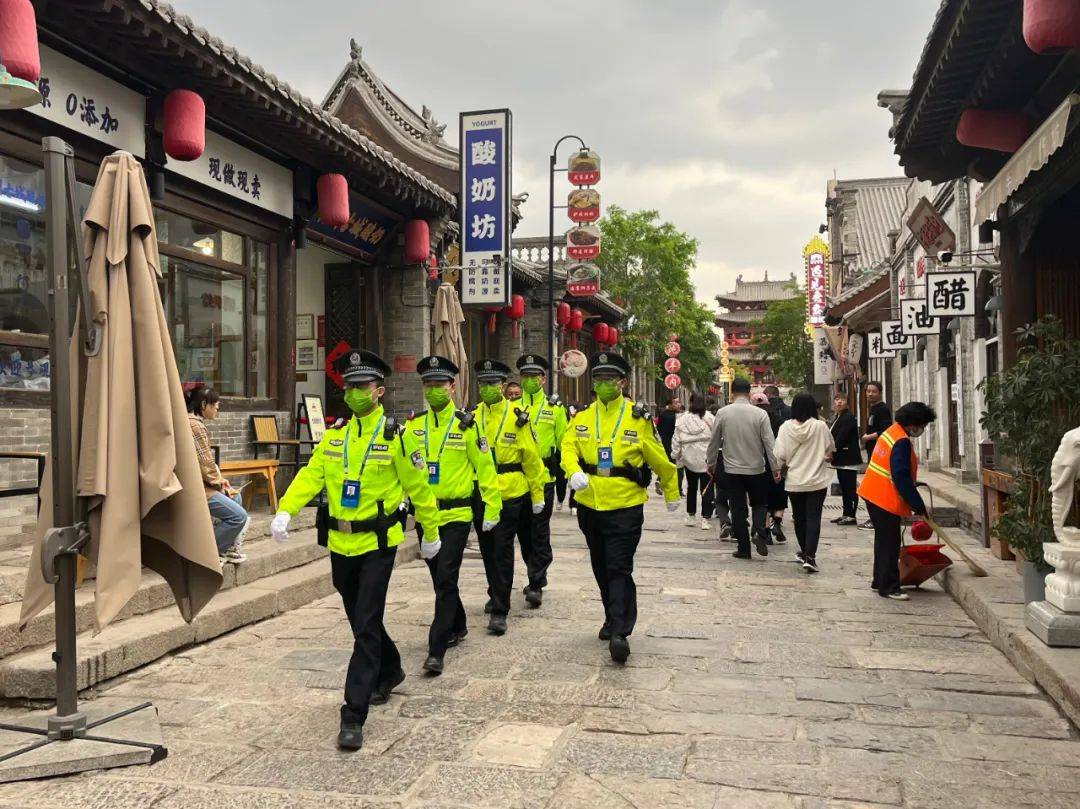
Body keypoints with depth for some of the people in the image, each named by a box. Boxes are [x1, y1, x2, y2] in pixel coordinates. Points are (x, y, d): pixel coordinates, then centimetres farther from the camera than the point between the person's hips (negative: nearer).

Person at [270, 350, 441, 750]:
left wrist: (431, 533, 4)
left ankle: (353, 716, -4)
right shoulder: (335, 434, 7)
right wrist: (285, 511, -17)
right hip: (340, 542, 6)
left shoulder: (395, 436, -9)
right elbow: (311, 474, -1)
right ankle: (389, 672, 45)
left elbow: (418, 487, -2)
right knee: (361, 621, 20)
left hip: (377, 544, -6)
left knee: (366, 627, -8)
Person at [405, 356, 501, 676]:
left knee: (446, 579, -10)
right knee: (440, 579, 17)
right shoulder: (413, 425, 4)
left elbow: (485, 469, -4)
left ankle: (437, 650, -7)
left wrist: (492, 509, -4)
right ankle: (458, 627, 39)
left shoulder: (466, 425, -6)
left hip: (457, 514, -4)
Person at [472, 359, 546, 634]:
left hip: (510, 494, -4)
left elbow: (532, 458, -3)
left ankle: (500, 610, 0)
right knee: (487, 549, 16)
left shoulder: (517, 417, -6)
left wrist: (538, 495, -2)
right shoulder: (472, 417, 4)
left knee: (502, 551, -5)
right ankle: (496, 594, 37)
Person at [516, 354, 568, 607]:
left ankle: (536, 585, -1)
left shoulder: (555, 408, 4)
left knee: (540, 532, -4)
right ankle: (538, 576, 29)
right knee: (524, 532, 12)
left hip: (544, 478, -3)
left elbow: (563, 444, 6)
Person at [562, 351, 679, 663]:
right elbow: (569, 447, -4)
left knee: (619, 568, -10)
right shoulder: (582, 416, 5)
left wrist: (672, 494, 12)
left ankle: (620, 633, -10)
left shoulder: (638, 418, -6)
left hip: (625, 506, -5)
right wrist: (574, 471, -26)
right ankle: (614, 618, 35)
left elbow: (659, 460, 3)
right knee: (601, 567, 17)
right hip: (589, 505, 5)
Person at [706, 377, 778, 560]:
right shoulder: (760, 414, -8)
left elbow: (714, 442, 2)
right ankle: (759, 532, -8)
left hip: (732, 470, 0)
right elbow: (769, 442, -8)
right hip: (756, 469, 0)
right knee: (759, 504, 17)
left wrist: (711, 463, 16)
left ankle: (744, 548, 9)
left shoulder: (722, 413, -5)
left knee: (738, 509, 8)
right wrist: (775, 467, 0)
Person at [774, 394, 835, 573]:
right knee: (813, 518, -1)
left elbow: (780, 456, -8)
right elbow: (830, 452, 1)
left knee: (799, 517, 17)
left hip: (794, 481, 2)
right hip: (817, 481, -2)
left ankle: (805, 552, 31)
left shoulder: (786, 427, -8)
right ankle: (810, 556, -12)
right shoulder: (820, 426, -11)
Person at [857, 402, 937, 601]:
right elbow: (902, 478, -23)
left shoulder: (891, 432, 12)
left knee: (884, 540, 19)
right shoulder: (902, 442, -19)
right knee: (890, 544, -3)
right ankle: (889, 588, 3)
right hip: (886, 499, -10)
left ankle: (880, 581, 28)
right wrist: (919, 508, -18)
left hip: (873, 493, 10)